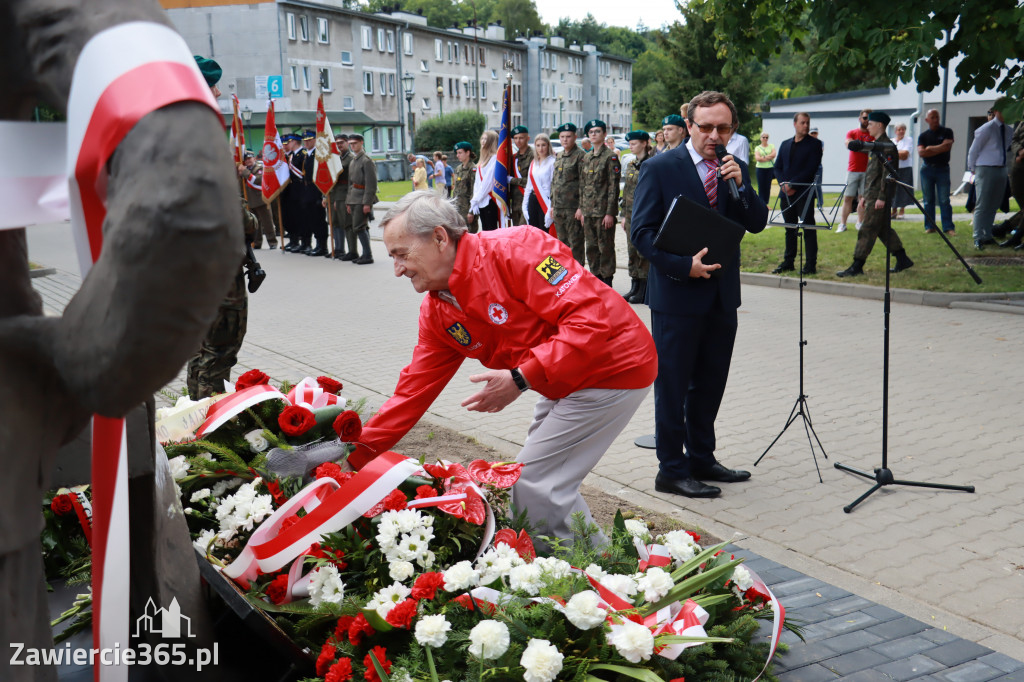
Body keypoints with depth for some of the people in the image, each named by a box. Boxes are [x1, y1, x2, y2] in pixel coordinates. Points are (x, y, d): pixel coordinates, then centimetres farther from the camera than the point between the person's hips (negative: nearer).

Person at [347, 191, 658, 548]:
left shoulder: (514, 249, -24)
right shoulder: (436, 312, 2)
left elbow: (589, 317, -29)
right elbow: (413, 391, 4)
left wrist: (521, 378, -30)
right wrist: (353, 455, -3)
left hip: (614, 369, -9)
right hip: (565, 383, 9)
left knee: (534, 484, -8)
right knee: (531, 477, 13)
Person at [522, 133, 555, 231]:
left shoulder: (552, 162, -6)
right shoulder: (533, 163, 15)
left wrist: (553, 206, -18)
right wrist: (525, 205, 14)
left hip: (545, 200, -6)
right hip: (533, 200, 6)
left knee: (544, 232, -7)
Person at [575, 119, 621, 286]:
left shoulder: (610, 157, -6)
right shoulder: (586, 158, 15)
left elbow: (613, 186, -11)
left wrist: (610, 213, -15)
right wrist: (581, 208, 13)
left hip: (603, 210, -7)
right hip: (588, 211, 7)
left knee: (606, 247, -1)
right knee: (591, 247, 10)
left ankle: (606, 283, 5)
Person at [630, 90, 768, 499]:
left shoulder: (735, 170, 9)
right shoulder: (660, 168, -8)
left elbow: (757, 224, 3)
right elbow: (642, 232, -10)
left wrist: (740, 184, -12)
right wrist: (684, 266, -19)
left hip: (722, 296, 6)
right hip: (677, 295, -6)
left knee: (709, 384, 15)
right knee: (672, 386, 2)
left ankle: (701, 459, 30)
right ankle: (672, 471, 12)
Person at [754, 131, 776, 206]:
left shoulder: (771, 146, 11)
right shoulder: (757, 148, 8)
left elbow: (773, 154, -6)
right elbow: (757, 158, -7)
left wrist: (763, 157, -11)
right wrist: (768, 158, -9)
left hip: (770, 169, 1)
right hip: (760, 169, -1)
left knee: (768, 186, 0)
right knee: (761, 187, -2)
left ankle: (766, 203, 6)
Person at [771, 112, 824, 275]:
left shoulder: (814, 144, -2)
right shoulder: (785, 144, 15)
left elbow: (811, 169, -11)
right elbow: (778, 167, 12)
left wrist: (792, 184, -15)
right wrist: (783, 183, -7)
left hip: (804, 193, -5)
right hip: (786, 194, 5)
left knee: (808, 228, -3)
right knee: (790, 229, 11)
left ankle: (811, 264, 0)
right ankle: (788, 262, 17)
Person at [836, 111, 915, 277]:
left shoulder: (887, 146, -13)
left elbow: (887, 174, -19)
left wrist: (882, 197, -22)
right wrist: (865, 195, 22)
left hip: (879, 196, -10)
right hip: (872, 195, 10)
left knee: (867, 231, -9)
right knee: (884, 229, 15)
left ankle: (856, 267, -7)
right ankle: (903, 260, 22)